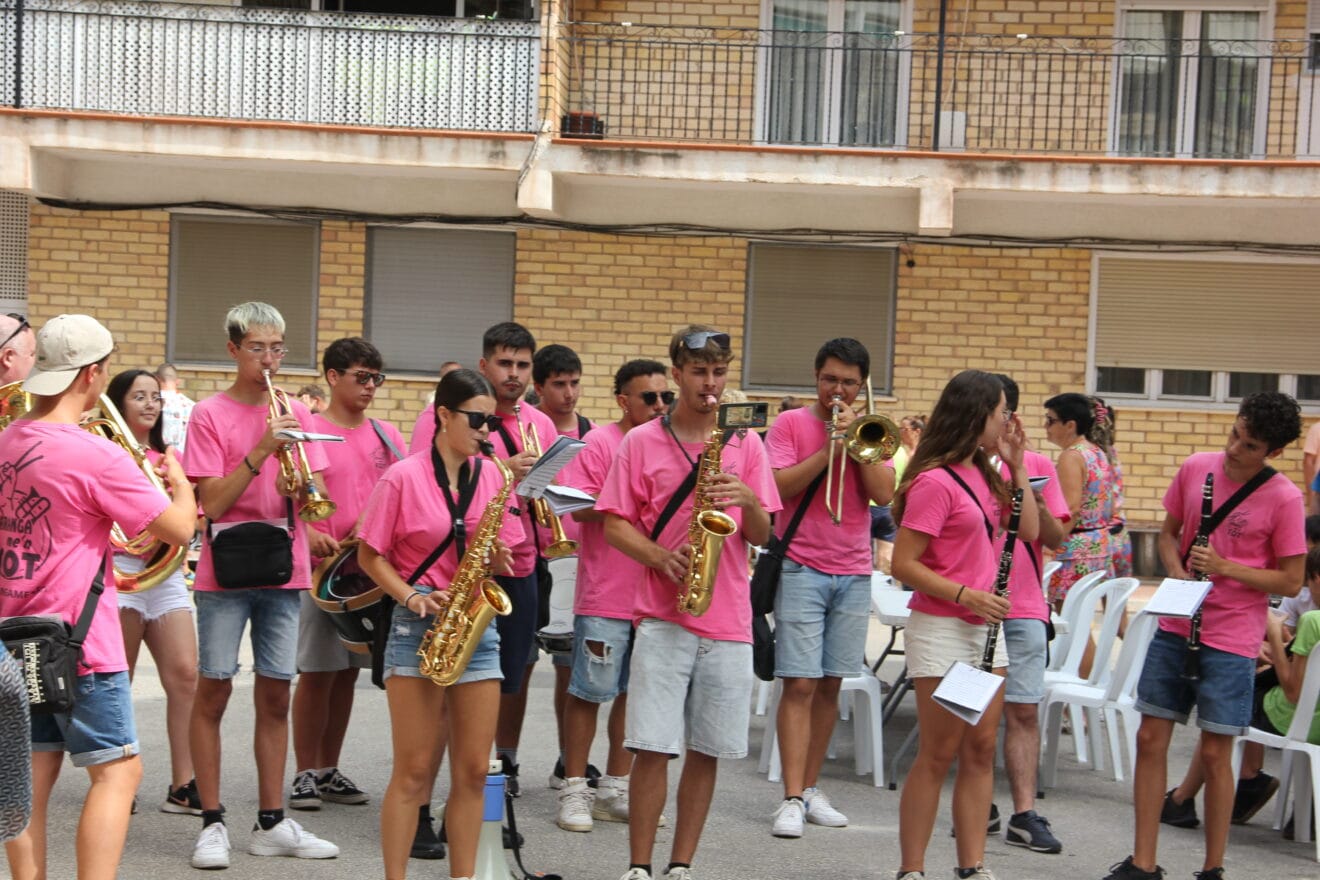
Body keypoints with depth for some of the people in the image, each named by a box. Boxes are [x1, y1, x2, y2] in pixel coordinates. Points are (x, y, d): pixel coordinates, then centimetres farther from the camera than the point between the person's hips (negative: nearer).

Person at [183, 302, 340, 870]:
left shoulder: (295, 413, 9)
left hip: (283, 570, 4)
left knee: (275, 695, 7)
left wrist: (299, 488, -15)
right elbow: (213, 503, -10)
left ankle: (271, 823, 14)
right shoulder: (210, 414, -3)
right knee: (214, 692, 0)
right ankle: (212, 823, 8)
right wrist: (261, 451, -19)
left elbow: (315, 496, 7)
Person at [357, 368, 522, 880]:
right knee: (414, 772, -2)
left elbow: (502, 557, 13)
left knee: (474, 771, 5)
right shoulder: (403, 478, -5)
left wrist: (493, 554, -11)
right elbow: (370, 556, -2)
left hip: (477, 627, 4)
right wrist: (412, 597, -16)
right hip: (418, 627, -4)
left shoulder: (491, 478, 7)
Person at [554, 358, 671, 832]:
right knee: (589, 692, 0)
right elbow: (581, 508, -14)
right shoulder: (600, 443, -4)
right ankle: (574, 790, 9)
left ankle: (615, 790, 19)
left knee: (635, 694, 10)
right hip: (605, 596, -6)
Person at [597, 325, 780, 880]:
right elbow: (614, 524, 1)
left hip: (728, 620, 2)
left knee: (707, 751, 5)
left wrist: (748, 498, -13)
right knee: (653, 747, -6)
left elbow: (762, 535, 8)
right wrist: (662, 558, -15)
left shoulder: (746, 445, 10)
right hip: (663, 617, -2)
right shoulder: (642, 442, 4)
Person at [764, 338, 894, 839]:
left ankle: (810, 787, 17)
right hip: (802, 568, -4)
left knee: (831, 684, 7)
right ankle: (792, 800, -9)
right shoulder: (791, 424, 2)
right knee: (800, 685, -9)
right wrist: (830, 448, -16)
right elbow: (778, 488, -11)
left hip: (853, 573, 4)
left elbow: (884, 494, -2)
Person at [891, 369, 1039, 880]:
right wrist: (965, 595, -23)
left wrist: (1016, 465, 4)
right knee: (938, 755, -2)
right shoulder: (934, 481, -16)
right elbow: (903, 564, -17)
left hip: (986, 625, 8)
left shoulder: (983, 474, 9)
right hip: (941, 630, -8)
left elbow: (1029, 531, 9)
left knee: (981, 749, 8)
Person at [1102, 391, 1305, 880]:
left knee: (1214, 753, 1)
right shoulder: (1196, 468, 2)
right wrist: (1176, 570, -6)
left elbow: (1291, 582, -8)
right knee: (1150, 739, 5)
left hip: (1231, 640, -4)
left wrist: (1225, 567, -20)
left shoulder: (1283, 499, -11)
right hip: (1176, 625, 5)